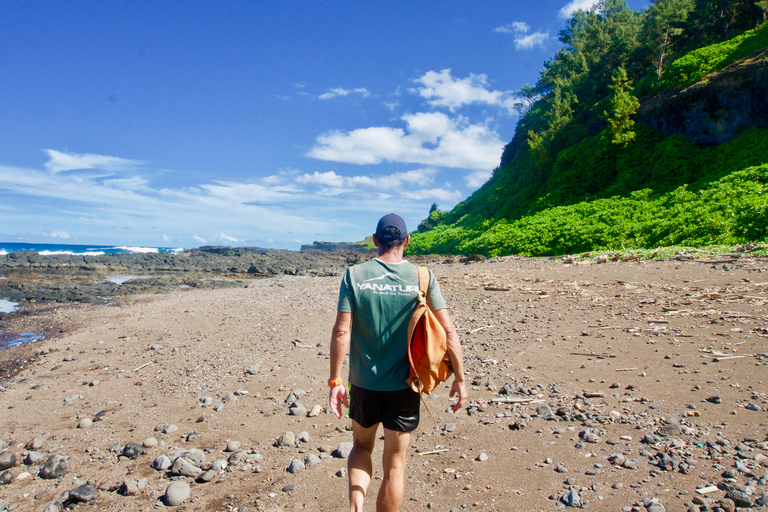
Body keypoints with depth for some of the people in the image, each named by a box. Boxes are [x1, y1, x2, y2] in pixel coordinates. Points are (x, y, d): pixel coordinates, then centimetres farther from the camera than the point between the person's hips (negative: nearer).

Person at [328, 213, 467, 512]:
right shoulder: (422, 277, -7)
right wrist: (459, 378, 1)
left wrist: (335, 381, -3)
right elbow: (448, 330, -8)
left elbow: (341, 332, -11)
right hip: (404, 386, 0)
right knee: (394, 464, 15)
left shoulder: (354, 275, -7)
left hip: (364, 383, 1)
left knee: (361, 446, 26)